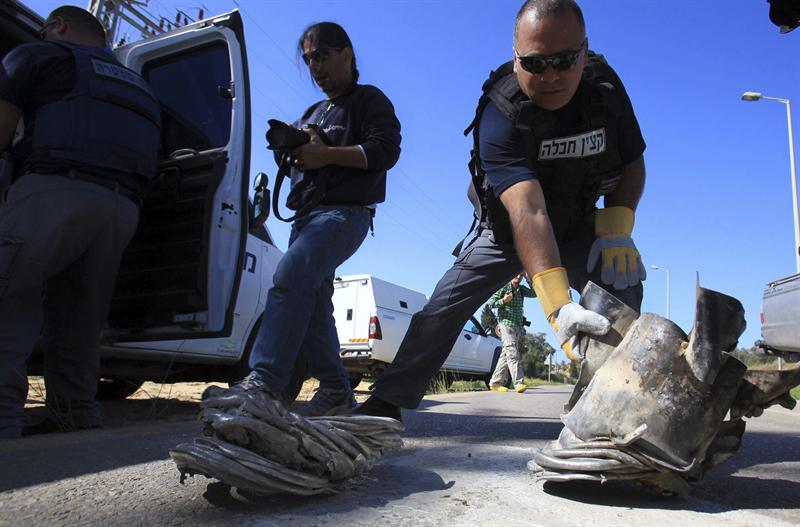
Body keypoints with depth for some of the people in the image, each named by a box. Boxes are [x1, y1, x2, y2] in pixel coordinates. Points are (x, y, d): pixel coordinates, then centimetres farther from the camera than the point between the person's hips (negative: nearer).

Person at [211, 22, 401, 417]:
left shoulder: (368, 99, 5)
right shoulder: (312, 113, 29)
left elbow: (385, 151, -9)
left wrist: (325, 154, -16)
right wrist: (292, 152, 4)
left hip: (344, 212, -9)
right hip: (307, 214, 9)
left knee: (289, 277, -28)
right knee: (310, 300, 3)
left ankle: (264, 380, -33)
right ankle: (335, 389, 7)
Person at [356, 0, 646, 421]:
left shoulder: (606, 87, -18)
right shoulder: (500, 115, -33)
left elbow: (632, 165, -4)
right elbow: (528, 212, -46)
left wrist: (617, 228, -23)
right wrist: (558, 306, -56)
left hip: (578, 228, 3)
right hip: (507, 230, -2)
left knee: (622, 279, -24)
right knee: (443, 306, -8)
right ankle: (387, 402, 6)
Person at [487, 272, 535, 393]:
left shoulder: (522, 289, 15)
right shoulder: (503, 287, -1)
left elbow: (535, 293, 4)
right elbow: (491, 302, -4)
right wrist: (503, 301, -20)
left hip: (518, 326, 6)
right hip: (506, 324, -6)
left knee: (506, 355, 6)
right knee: (512, 353, -16)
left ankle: (495, 382, 11)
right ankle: (519, 383, -23)